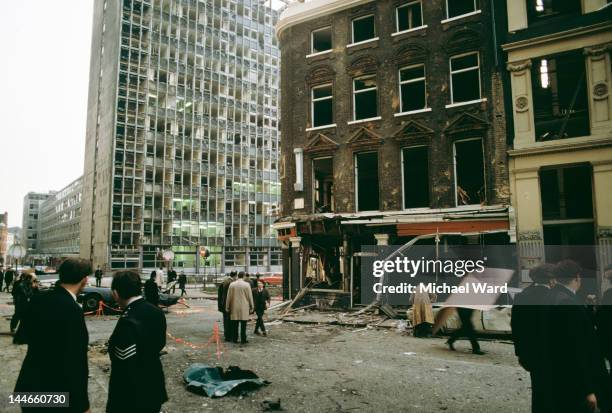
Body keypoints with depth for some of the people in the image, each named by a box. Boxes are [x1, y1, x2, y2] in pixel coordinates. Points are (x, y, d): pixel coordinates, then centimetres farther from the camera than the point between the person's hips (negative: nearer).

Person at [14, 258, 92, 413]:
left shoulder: (38, 299, -3)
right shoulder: (72, 310, -26)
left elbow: (26, 335, 15)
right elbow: (76, 362, -23)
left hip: (30, 385, 7)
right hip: (56, 392, -7)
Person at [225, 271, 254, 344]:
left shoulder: (232, 284, 1)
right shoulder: (247, 284, -6)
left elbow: (229, 297, 4)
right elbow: (250, 297, -2)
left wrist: (227, 307, 12)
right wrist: (251, 307, 6)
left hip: (234, 307, 2)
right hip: (244, 307, -2)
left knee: (235, 324, 9)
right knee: (243, 324, 3)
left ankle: (235, 339, 13)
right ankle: (243, 339, 5)